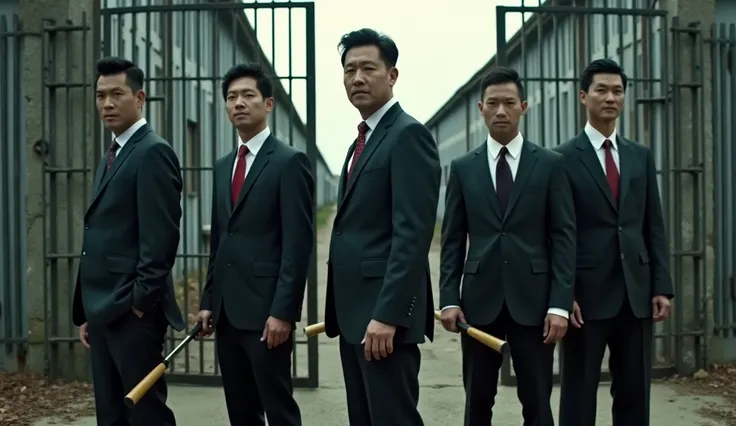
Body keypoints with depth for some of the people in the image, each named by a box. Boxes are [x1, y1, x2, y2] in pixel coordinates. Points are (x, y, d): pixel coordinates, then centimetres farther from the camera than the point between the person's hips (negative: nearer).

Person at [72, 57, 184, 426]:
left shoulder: (153, 152, -11)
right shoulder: (110, 156, 18)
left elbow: (161, 237, -18)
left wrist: (140, 303, -18)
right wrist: (86, 311, 16)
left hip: (133, 312, -9)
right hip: (103, 311, 9)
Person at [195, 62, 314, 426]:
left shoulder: (289, 161, -7)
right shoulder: (223, 167, 16)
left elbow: (298, 244, -13)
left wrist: (283, 311, -18)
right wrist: (208, 301, 12)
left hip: (265, 310, -7)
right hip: (227, 311, 7)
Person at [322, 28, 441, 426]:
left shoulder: (409, 134, -11)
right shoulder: (363, 139, 19)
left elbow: (413, 233, -19)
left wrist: (387, 314, -23)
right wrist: (342, 309, 16)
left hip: (384, 311, -9)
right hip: (354, 311, 9)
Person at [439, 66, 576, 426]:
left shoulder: (551, 164, 3)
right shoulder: (463, 168, 7)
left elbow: (564, 237, -1)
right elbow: (452, 240, 6)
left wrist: (560, 304, -8)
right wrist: (449, 298, -3)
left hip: (533, 300, -1)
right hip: (479, 300, 1)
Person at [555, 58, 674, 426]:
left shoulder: (641, 156, 12)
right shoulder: (563, 158, -3)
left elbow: (654, 226, 11)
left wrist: (661, 286, 4)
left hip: (637, 292, 5)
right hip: (587, 292, -4)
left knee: (635, 394, 11)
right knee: (579, 394, 5)